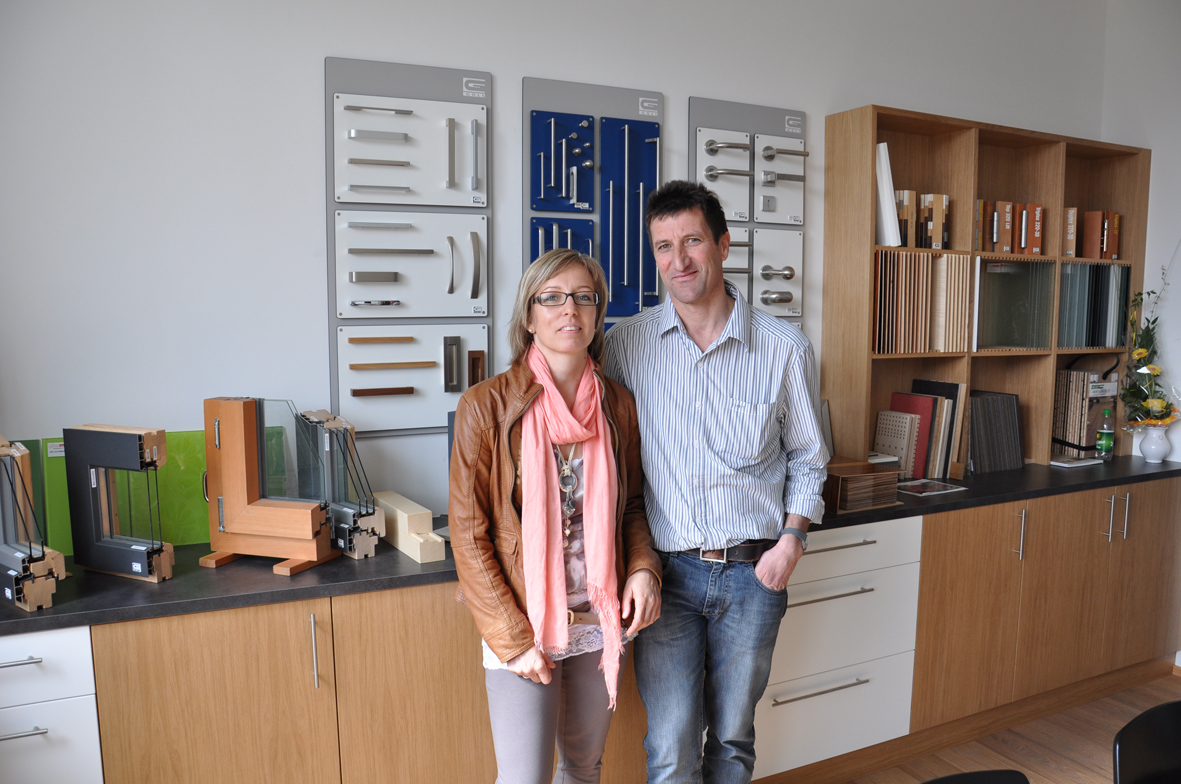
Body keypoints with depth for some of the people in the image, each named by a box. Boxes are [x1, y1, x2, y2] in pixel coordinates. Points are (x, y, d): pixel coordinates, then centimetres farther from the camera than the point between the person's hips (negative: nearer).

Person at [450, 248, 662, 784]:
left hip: (601, 621, 4)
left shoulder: (617, 404, 0)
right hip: (522, 625, -4)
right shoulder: (487, 406, -12)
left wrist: (643, 568, -7)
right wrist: (514, 639, -12)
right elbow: (469, 537, -10)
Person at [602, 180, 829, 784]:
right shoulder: (626, 343, -2)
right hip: (667, 572, 0)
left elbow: (807, 459, 8)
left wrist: (792, 539, -5)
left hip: (752, 573, 1)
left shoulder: (785, 348, -3)